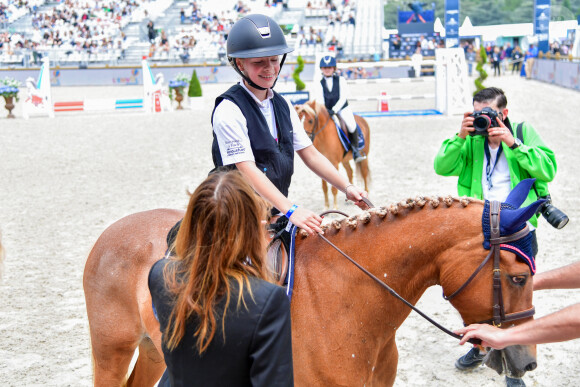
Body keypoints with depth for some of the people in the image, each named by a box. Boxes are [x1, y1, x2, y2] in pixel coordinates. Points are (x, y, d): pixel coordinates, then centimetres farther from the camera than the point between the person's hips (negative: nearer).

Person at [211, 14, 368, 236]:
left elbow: (309, 154, 12)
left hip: (277, 209, 7)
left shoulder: (282, 106, 10)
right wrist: (290, 210, -31)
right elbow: (247, 169, -22)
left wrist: (347, 188, 0)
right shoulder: (230, 110, -14)